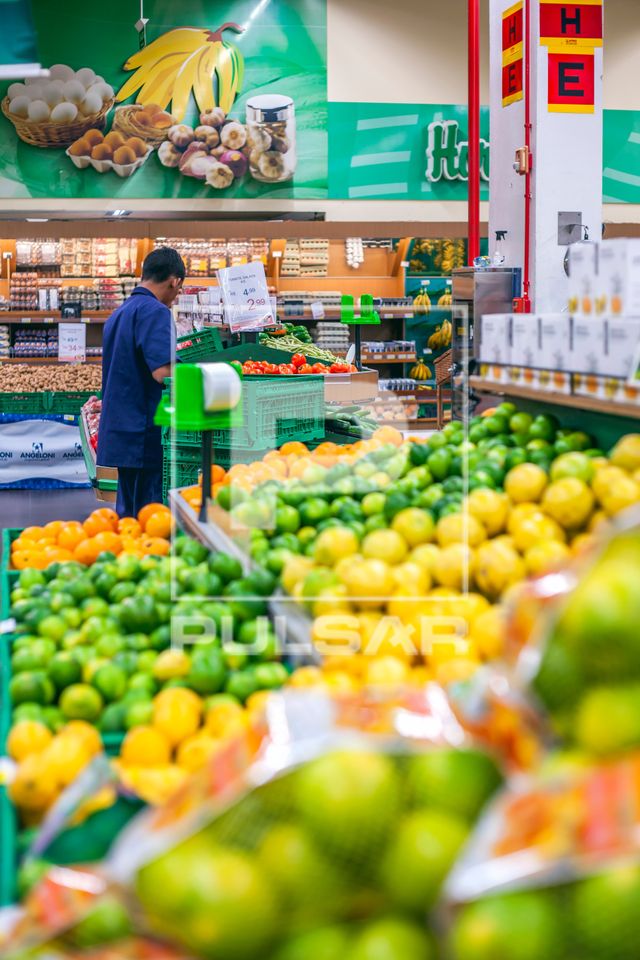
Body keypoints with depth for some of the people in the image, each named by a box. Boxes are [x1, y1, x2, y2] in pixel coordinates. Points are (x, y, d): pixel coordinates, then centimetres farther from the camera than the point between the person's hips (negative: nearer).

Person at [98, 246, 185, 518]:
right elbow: (163, 372, -22)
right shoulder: (155, 312, -11)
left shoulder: (118, 314, 18)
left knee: (128, 512, 12)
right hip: (146, 433, -9)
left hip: (118, 432, 9)